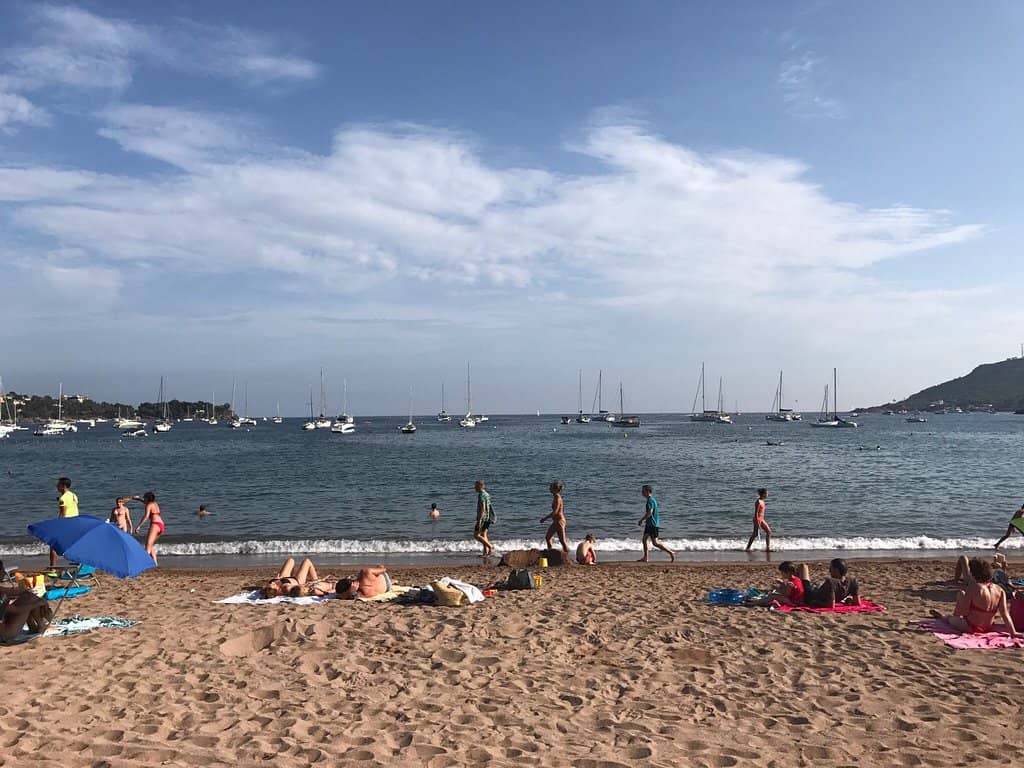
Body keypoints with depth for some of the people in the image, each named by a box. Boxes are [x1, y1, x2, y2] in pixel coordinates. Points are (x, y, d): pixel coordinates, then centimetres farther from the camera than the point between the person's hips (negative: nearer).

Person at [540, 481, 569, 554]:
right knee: (547, 537, 15)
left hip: (559, 521, -10)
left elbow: (555, 512, -23)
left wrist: (545, 518, -17)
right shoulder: (556, 497, 10)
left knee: (562, 541, -3)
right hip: (555, 521, 10)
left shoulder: (557, 498, -18)